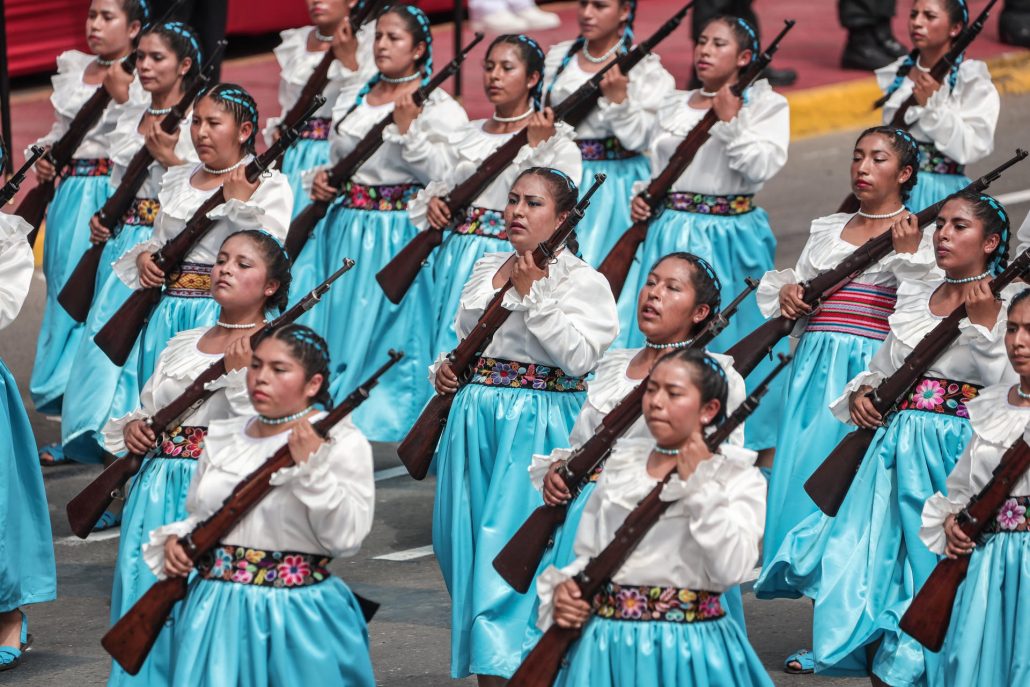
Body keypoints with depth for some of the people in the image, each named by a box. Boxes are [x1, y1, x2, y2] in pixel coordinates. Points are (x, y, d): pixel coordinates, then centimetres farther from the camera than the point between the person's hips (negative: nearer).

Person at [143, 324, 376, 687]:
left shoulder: (341, 443, -5)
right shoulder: (221, 439, 11)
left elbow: (346, 538, -13)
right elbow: (197, 516, 22)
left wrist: (312, 466, -22)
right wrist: (175, 541, 1)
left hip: (297, 619, -4)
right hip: (217, 614, 4)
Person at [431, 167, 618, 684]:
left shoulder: (581, 281, -5)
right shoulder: (486, 269, 14)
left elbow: (577, 358, -17)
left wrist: (534, 293, -17)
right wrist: (444, 370, 6)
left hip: (537, 427, -6)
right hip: (475, 422, 7)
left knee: (509, 550, -11)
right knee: (466, 541, 7)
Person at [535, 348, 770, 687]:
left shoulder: (739, 477, -1)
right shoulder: (621, 464, 11)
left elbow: (731, 569, -15)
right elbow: (588, 554, 15)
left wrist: (699, 482, -14)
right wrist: (562, 589, -5)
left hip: (689, 649, -3)